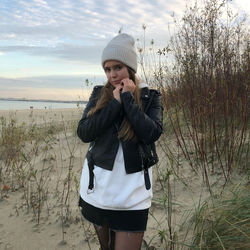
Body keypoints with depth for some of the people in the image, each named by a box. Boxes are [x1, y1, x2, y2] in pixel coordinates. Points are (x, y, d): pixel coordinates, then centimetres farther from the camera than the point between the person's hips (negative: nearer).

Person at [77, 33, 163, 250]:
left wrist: (128, 98, -15)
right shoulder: (99, 94, 3)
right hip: (97, 186, 3)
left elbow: (151, 134, -18)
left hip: (131, 190, -2)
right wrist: (115, 103, -14)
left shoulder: (150, 97, -2)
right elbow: (84, 132, -9)